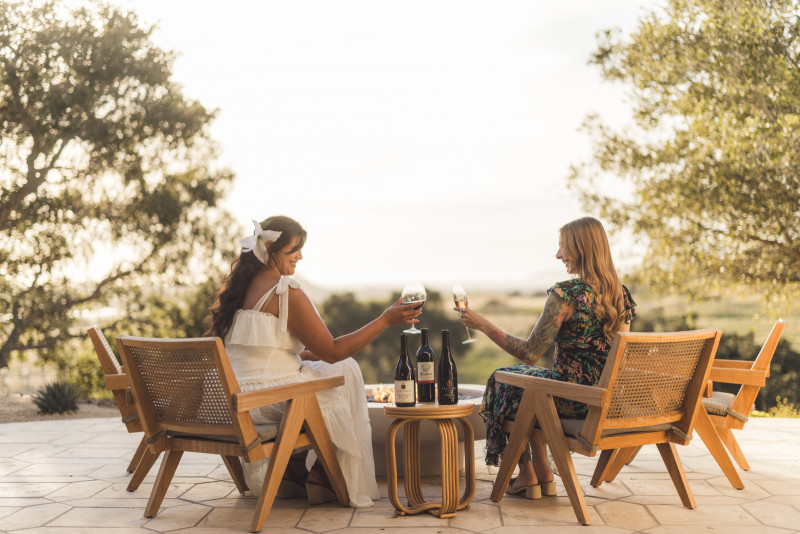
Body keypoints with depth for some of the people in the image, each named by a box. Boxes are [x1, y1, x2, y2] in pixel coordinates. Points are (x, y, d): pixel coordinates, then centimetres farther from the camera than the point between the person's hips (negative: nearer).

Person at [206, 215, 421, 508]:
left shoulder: (240, 286, 12)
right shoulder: (285, 291, -15)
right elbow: (332, 352, -12)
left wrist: (304, 354, 18)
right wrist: (387, 319, -10)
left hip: (231, 402, 9)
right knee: (346, 372, 11)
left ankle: (292, 472, 24)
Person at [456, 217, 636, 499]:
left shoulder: (565, 295, -21)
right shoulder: (621, 293, 1)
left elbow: (529, 353, -18)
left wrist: (483, 324, -9)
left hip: (574, 399, -7)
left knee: (504, 381, 20)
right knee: (531, 376, 30)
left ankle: (527, 476, 28)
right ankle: (544, 476, 31)